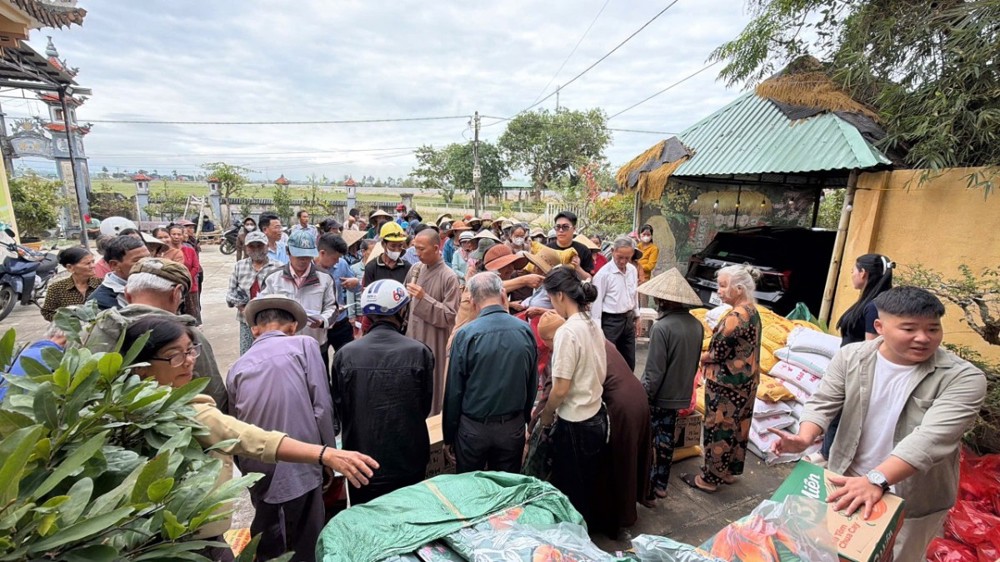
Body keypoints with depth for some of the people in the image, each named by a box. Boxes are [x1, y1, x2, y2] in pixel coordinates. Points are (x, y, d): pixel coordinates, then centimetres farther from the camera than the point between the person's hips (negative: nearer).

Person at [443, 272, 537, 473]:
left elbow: (454, 390, -11)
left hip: (473, 428, -2)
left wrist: (448, 436, 1)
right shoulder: (525, 330, -8)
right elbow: (533, 384, 2)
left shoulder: (466, 334, -17)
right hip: (513, 428, 3)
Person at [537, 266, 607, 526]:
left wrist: (546, 415, -4)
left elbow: (561, 388, -21)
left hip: (575, 424, -8)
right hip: (596, 417, 8)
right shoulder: (594, 325, 1)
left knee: (569, 493, 13)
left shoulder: (567, 332, -24)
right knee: (588, 489, 25)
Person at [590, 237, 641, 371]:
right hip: (611, 321, -6)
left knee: (629, 361, 16)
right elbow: (596, 301, -15)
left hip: (628, 319, 7)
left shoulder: (633, 270, 4)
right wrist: (597, 328, -15)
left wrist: (636, 317, 18)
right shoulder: (604, 273, -17)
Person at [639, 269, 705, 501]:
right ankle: (660, 484, 33)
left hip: (659, 396, -7)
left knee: (649, 441, 9)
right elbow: (695, 363, 9)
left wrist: (642, 398, -12)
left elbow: (654, 371, -22)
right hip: (680, 394, 7)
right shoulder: (696, 325, -2)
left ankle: (647, 489, 20)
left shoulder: (662, 327, -24)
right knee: (666, 438, 20)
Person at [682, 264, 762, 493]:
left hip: (726, 383, -9)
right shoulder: (752, 311, 5)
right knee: (736, 427, 20)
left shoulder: (735, 317, -25)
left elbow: (718, 353, -20)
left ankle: (710, 479, 19)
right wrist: (708, 356, 5)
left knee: (718, 429, 5)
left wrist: (699, 358, -1)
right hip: (745, 380, 9)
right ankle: (729, 471, 36)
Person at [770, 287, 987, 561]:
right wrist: (804, 439, -29)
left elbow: (931, 439, -29)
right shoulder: (850, 356, -10)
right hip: (846, 481, 2)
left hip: (913, 502, -2)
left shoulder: (963, 378, -18)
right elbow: (823, 403, -9)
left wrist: (876, 479, -41)